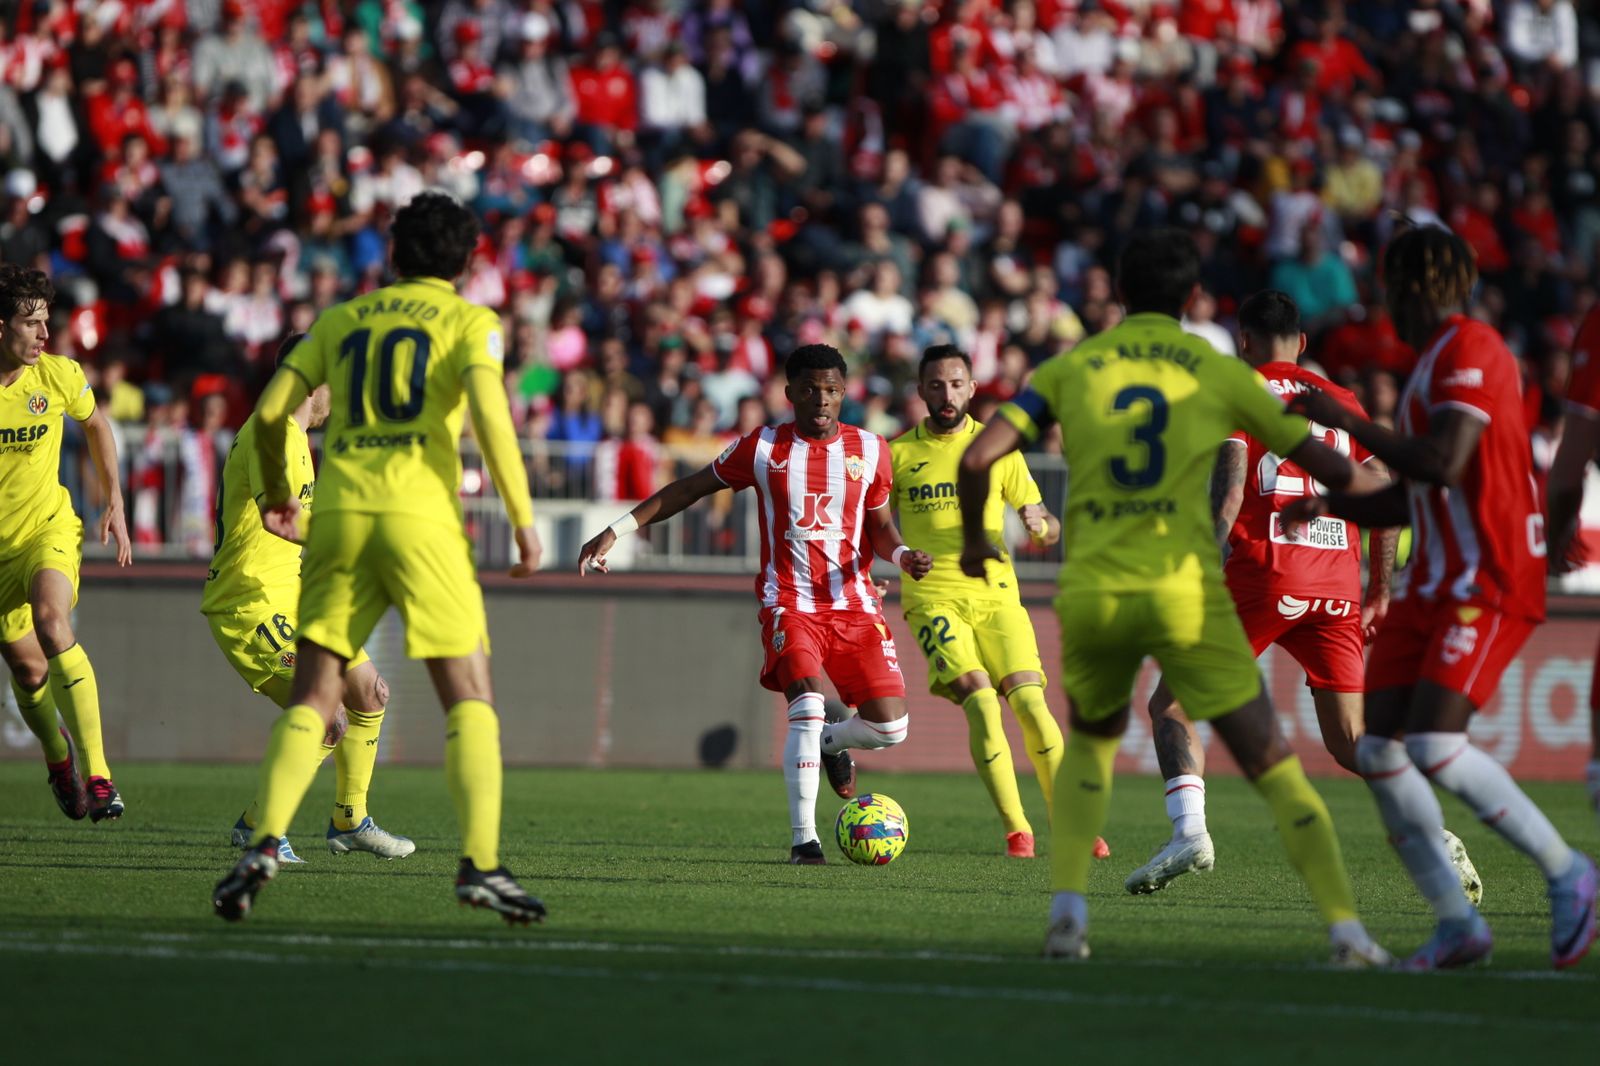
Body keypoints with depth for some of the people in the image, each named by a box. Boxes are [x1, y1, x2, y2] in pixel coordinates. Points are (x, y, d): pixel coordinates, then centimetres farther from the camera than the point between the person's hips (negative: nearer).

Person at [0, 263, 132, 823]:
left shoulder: (59, 376, -9)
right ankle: (58, 756, 38)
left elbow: (96, 423, 13)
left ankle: (97, 773, -31)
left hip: (49, 527, -1)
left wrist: (114, 502, 9)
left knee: (51, 621, -30)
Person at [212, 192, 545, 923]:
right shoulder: (470, 322, 8)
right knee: (470, 698, 0)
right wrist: (523, 520, -5)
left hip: (338, 513, 3)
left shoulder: (341, 320, 19)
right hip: (419, 511, -3)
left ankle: (264, 846, -12)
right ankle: (480, 863, -13)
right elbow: (489, 416, -9)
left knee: (312, 698, 6)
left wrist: (276, 492, 32)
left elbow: (271, 410, 14)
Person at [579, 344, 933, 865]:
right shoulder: (763, 448, -1)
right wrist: (617, 530, 3)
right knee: (808, 705, -24)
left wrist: (901, 555, -8)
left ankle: (831, 741, 31)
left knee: (890, 727, -6)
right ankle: (802, 837, -14)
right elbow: (687, 489, 7)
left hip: (854, 602, 3)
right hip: (788, 602, -3)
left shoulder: (870, 450, 5)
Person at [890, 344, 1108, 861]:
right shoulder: (898, 454, 7)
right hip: (933, 598, -1)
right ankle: (1016, 829, -13)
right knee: (981, 702, -19)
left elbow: (1050, 529, 11)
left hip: (996, 593, 1)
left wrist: (1038, 522, -12)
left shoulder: (997, 447, 9)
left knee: (1030, 703, -13)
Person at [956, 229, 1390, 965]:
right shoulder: (1218, 372, 7)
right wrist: (1391, 494, 33)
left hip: (1090, 594, 2)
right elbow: (1330, 468, 12)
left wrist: (973, 538, 17)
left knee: (1091, 740, 29)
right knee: (1270, 762, 3)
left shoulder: (1068, 369, 9)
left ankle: (1067, 904, 13)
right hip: (1184, 594, -2)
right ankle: (1343, 924, -9)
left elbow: (978, 458, -2)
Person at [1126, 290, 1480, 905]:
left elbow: (1228, 494, -9)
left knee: (1171, 706, 8)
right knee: (1348, 739, 10)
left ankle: (1190, 831, -13)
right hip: (1337, 587, 4)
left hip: (1261, 577, -4)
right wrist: (1380, 596, 20)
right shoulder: (1343, 404, 18)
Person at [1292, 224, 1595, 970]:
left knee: (1435, 748, -22)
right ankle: (1457, 923, 3)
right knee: (1379, 751, -1)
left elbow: (1443, 464, -23)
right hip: (1434, 585, 10)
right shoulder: (1433, 363, 20)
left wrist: (1346, 423, -16)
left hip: (1487, 586, -10)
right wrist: (1330, 505, 16)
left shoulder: (1468, 349, -11)